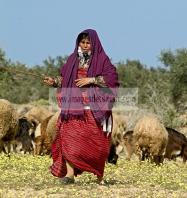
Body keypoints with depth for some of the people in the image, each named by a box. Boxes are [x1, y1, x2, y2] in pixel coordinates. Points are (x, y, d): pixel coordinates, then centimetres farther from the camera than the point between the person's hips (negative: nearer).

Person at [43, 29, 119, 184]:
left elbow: (112, 78, -10)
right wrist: (54, 82, -5)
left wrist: (91, 80, -15)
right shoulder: (73, 59, 12)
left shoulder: (102, 59, 0)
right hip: (73, 105, 3)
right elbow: (64, 78, 15)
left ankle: (99, 175, 14)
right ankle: (69, 174, -14)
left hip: (94, 107, -3)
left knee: (96, 142, 0)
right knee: (69, 137, -10)